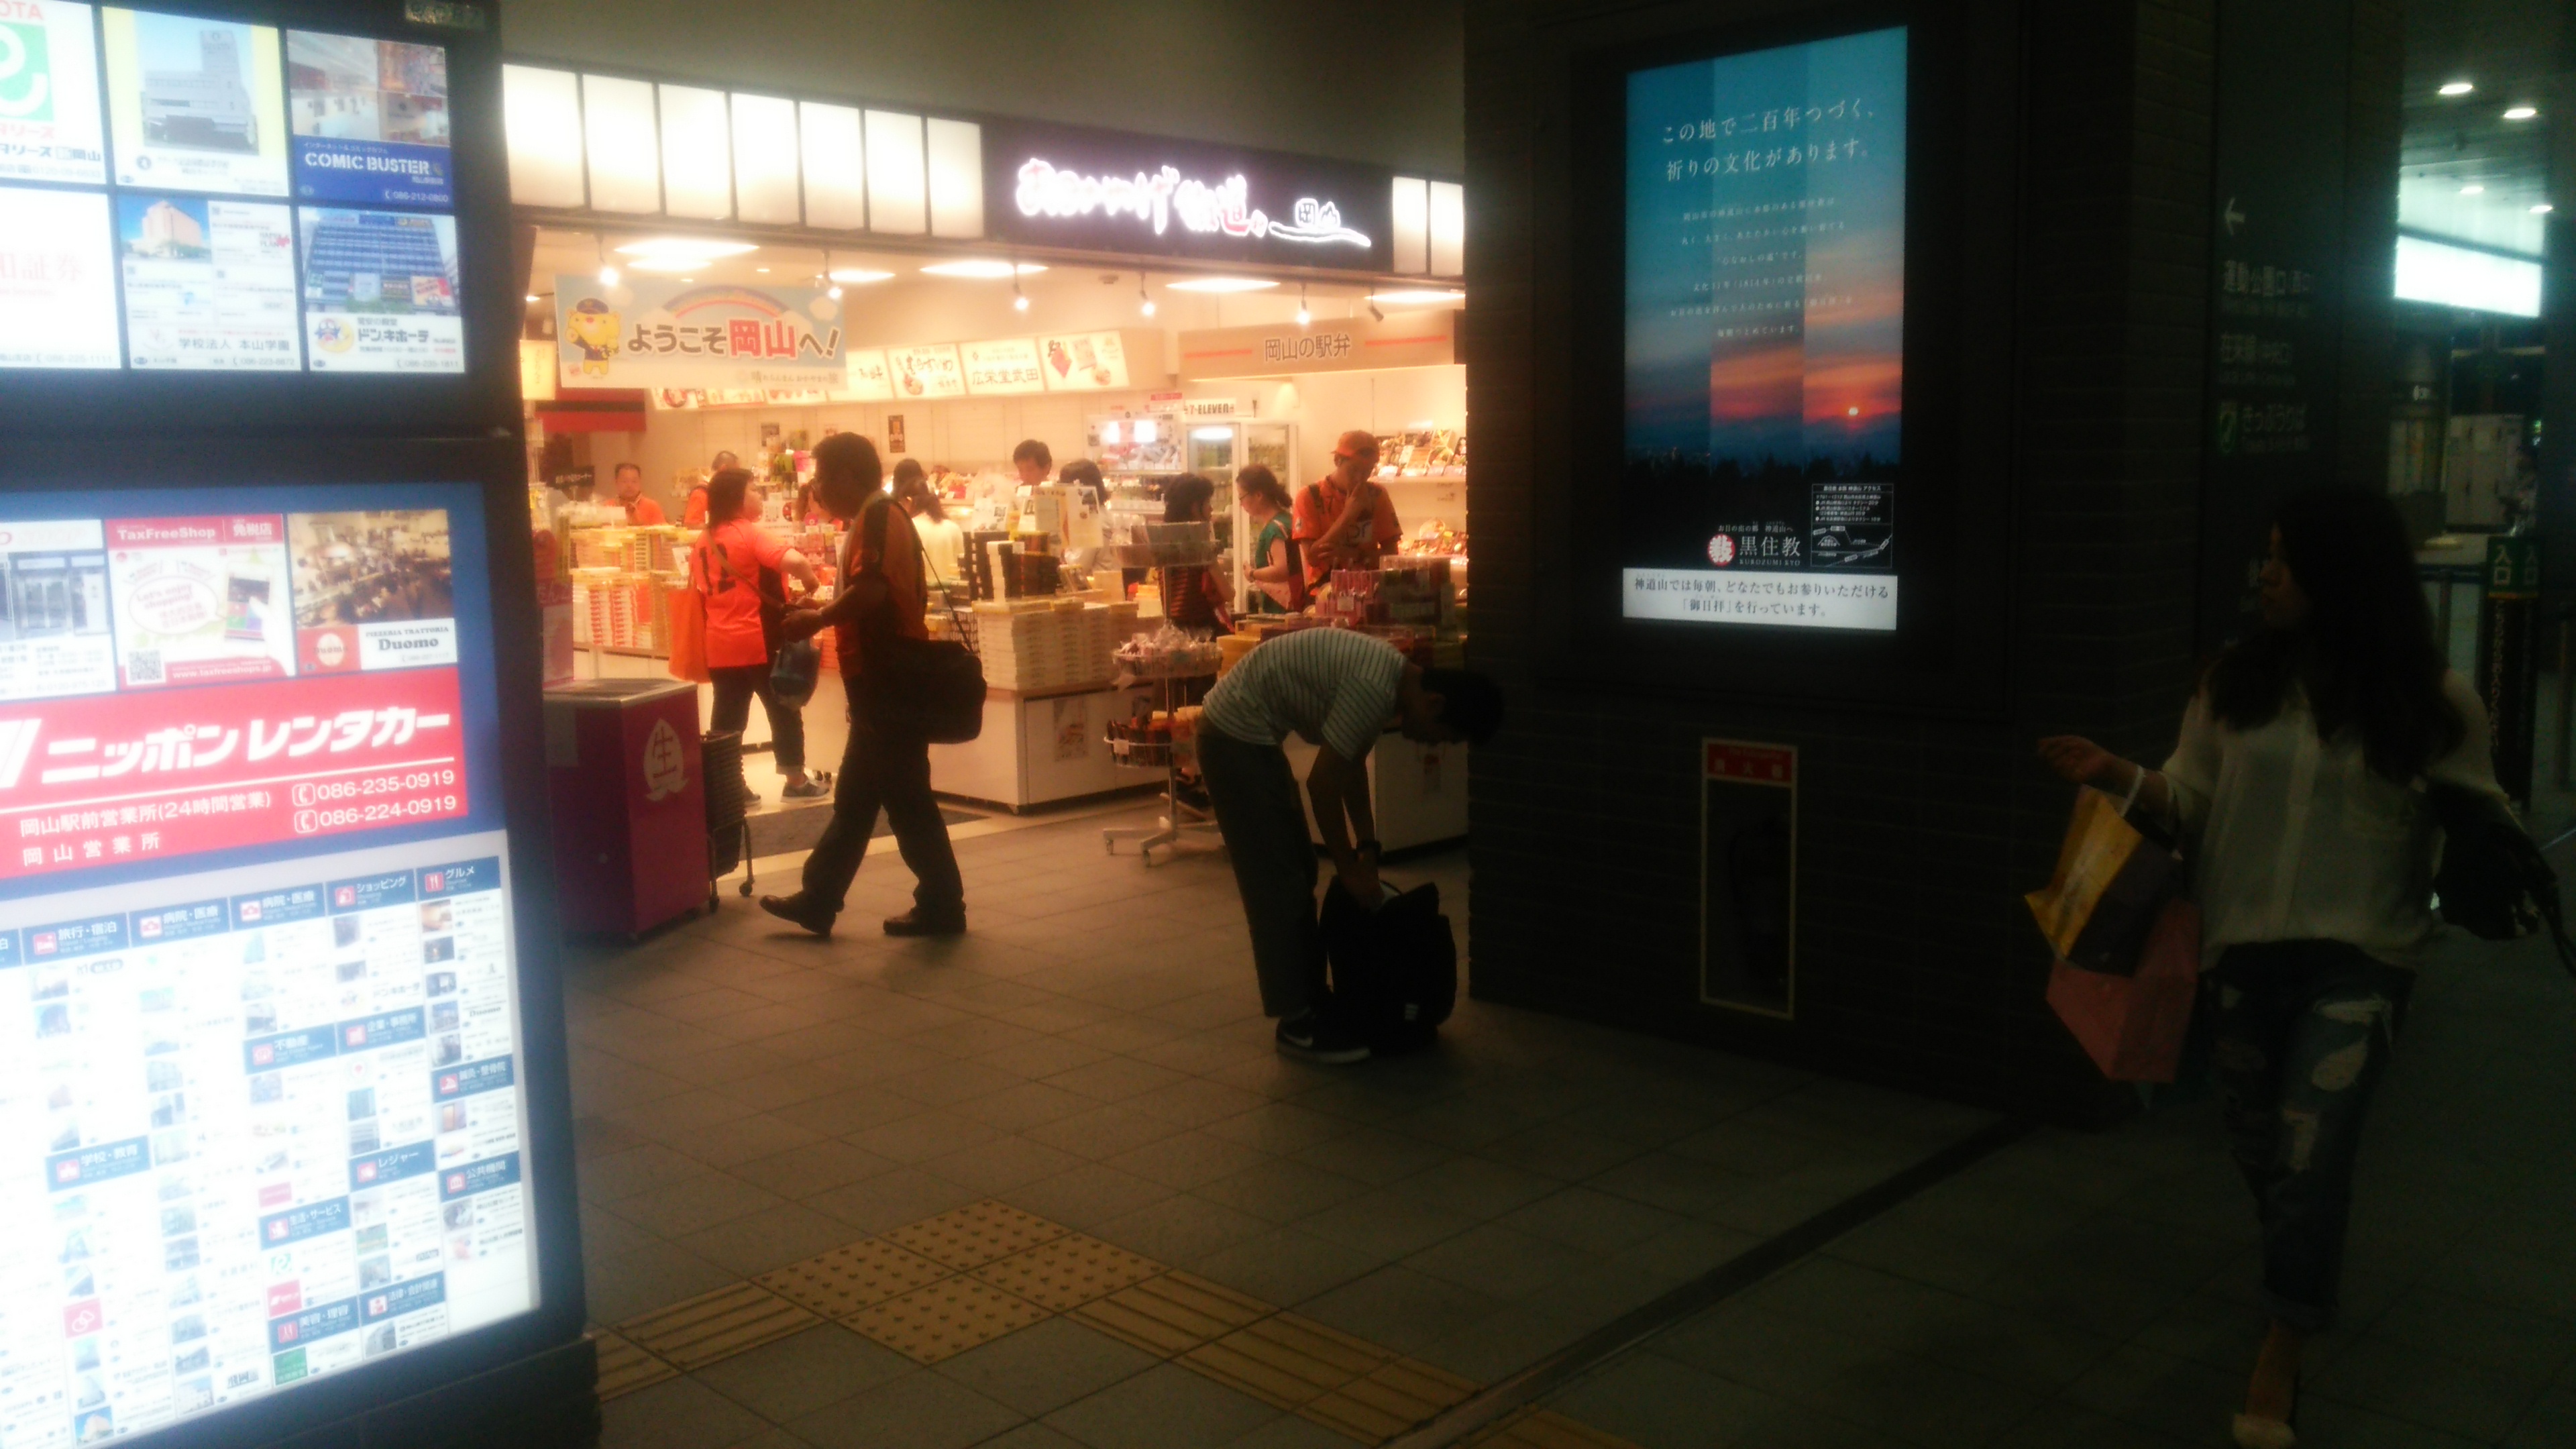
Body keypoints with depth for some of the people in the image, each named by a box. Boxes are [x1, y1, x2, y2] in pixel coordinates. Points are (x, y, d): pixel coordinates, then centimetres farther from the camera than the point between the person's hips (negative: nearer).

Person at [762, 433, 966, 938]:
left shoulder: (878, 517, -14)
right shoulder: (877, 519, 18)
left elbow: (871, 589, -28)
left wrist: (817, 618, -15)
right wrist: (824, 615, 10)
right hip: (882, 683, 11)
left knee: (907, 802, -2)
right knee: (853, 801, 14)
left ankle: (942, 906, 6)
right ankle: (818, 900, 22)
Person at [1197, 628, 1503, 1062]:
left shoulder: (1391, 675, 4)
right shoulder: (1374, 688, -26)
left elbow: (1353, 765, 15)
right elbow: (1321, 783, -21)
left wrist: (1366, 846, 14)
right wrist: (1350, 868, -11)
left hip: (1252, 736, 10)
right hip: (1235, 737, -10)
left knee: (1298, 873, 14)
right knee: (1279, 883, -6)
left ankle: (1310, 997, 23)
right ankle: (1298, 1024, 1)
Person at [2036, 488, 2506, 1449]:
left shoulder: (2432, 700, -6)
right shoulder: (2237, 680, 1)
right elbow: (2194, 803, 5)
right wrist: (2116, 775, -10)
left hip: (2360, 958, -3)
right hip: (2243, 950, 4)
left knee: (2312, 1148, -12)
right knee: (2259, 1144, 16)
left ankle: (2281, 1354, 4)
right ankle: (2308, 1280, 46)